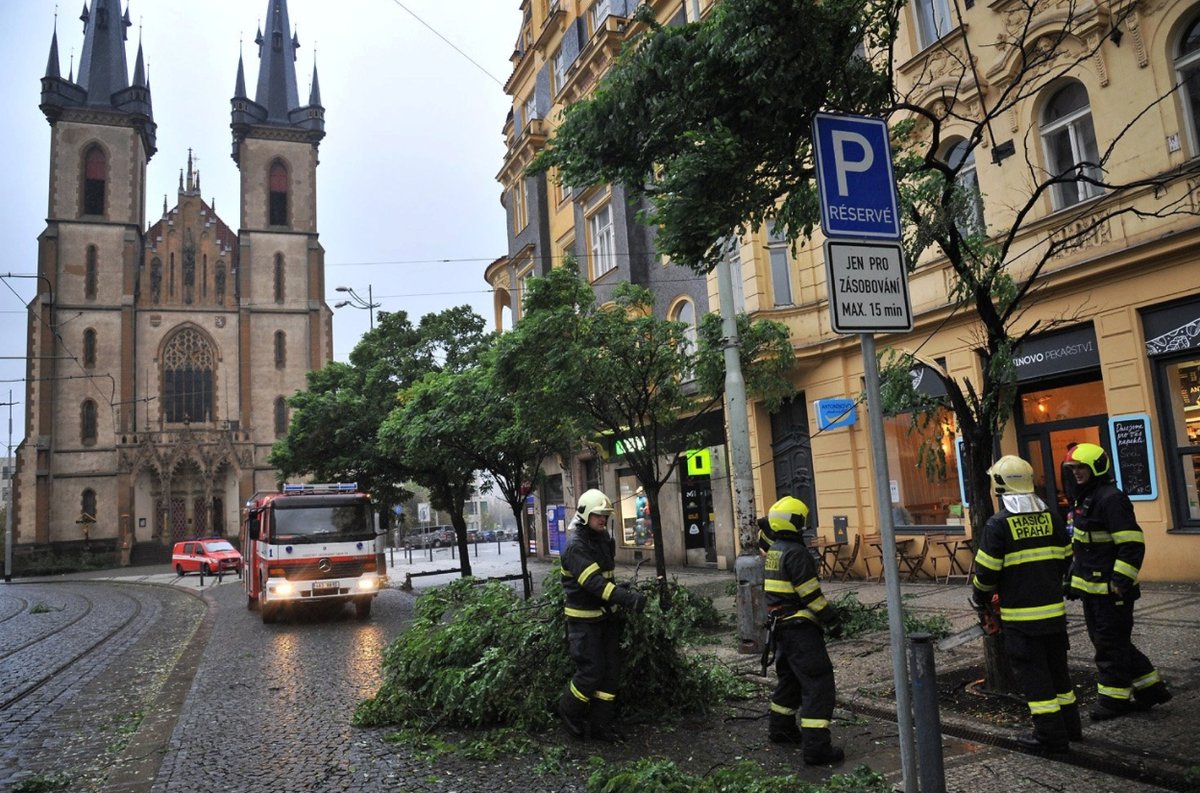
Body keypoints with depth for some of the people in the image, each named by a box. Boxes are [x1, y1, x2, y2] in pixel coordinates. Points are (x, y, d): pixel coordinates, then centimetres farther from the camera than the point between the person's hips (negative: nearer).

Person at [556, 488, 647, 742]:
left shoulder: (603, 540, 10)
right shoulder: (576, 547, -18)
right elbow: (593, 582, -31)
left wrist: (624, 590, 4)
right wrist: (626, 598, -40)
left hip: (606, 616, 8)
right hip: (584, 619, -8)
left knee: (611, 671, 8)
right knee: (591, 671, -7)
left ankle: (600, 723, 19)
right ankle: (569, 711, 19)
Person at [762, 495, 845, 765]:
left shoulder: (772, 551, 10)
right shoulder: (795, 553, -19)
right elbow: (811, 594, -19)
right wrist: (831, 620, -10)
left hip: (781, 626, 10)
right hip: (800, 628, -10)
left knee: (790, 677, 25)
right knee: (819, 684, -6)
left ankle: (780, 728, 37)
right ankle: (816, 747, -7)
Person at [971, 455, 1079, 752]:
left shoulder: (998, 524, -15)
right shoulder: (1050, 517, 3)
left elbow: (986, 572, -12)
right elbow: (1064, 560, 11)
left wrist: (980, 597, 7)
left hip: (1020, 614, -6)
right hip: (1054, 609, 6)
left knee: (1033, 673, 3)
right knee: (1057, 667, 19)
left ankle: (1051, 735, 8)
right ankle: (1069, 725, 30)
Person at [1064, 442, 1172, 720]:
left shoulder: (1111, 499, -16)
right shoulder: (1084, 500, 15)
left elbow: (1132, 545, -20)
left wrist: (1120, 582, -22)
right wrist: (1073, 579, 22)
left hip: (1109, 590, -10)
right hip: (1091, 588, 10)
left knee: (1111, 645, 1)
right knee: (1105, 641, 17)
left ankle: (1113, 698, 13)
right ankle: (1150, 688, 29)